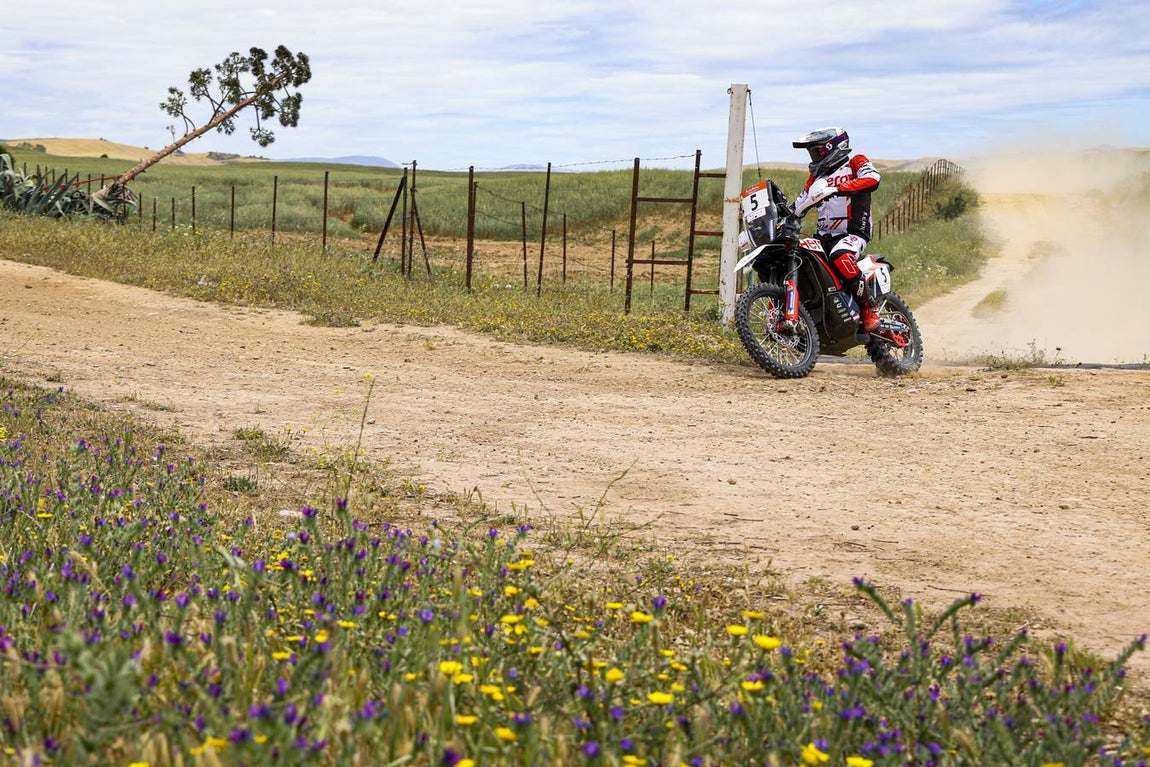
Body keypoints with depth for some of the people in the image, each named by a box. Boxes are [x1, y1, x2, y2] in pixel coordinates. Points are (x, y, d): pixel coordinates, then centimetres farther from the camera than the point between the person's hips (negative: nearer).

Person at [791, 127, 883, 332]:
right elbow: (799, 205, 28)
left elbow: (872, 179, -20)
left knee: (839, 257, -39)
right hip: (824, 236, 8)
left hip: (853, 232, -8)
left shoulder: (855, 160, 3)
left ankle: (870, 307, -28)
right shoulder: (817, 175, 24)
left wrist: (836, 188, -32)